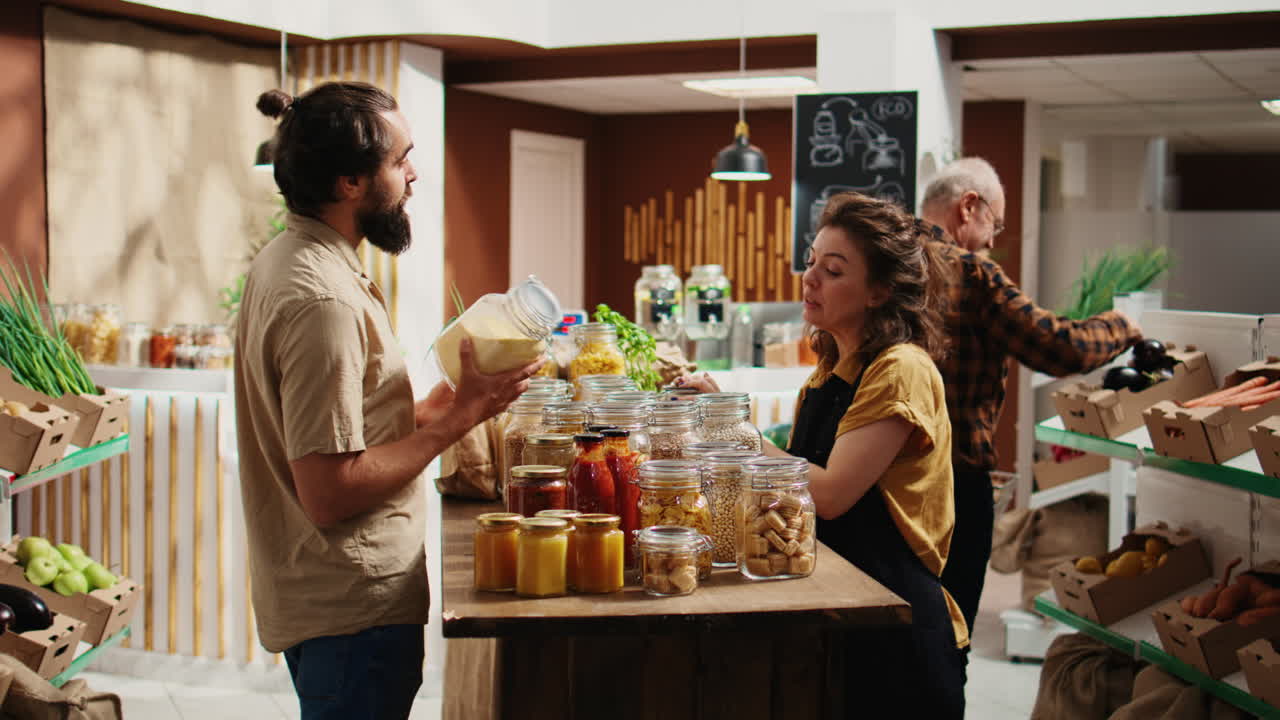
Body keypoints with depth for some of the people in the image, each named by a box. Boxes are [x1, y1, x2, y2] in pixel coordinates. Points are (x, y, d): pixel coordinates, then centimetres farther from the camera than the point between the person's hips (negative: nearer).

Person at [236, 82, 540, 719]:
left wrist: (432, 409, 5)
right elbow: (330, 493, -25)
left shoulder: (284, 261, 9)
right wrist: (459, 417, -18)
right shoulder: (323, 301, -23)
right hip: (355, 610, -10)